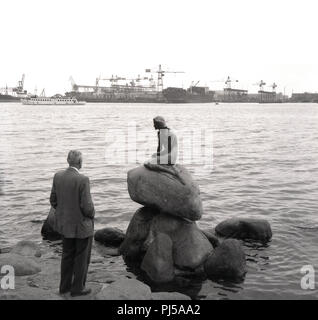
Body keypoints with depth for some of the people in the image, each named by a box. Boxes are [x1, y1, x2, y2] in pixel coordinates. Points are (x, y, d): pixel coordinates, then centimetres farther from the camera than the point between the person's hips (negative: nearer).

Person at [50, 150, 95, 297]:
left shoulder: (58, 176, -5)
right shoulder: (83, 180, -24)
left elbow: (53, 200, 3)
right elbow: (87, 206, -23)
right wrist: (92, 214, -2)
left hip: (65, 223, 7)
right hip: (82, 224, -6)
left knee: (67, 255, 21)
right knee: (82, 257, 11)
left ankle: (65, 285, 31)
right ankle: (77, 288, 22)